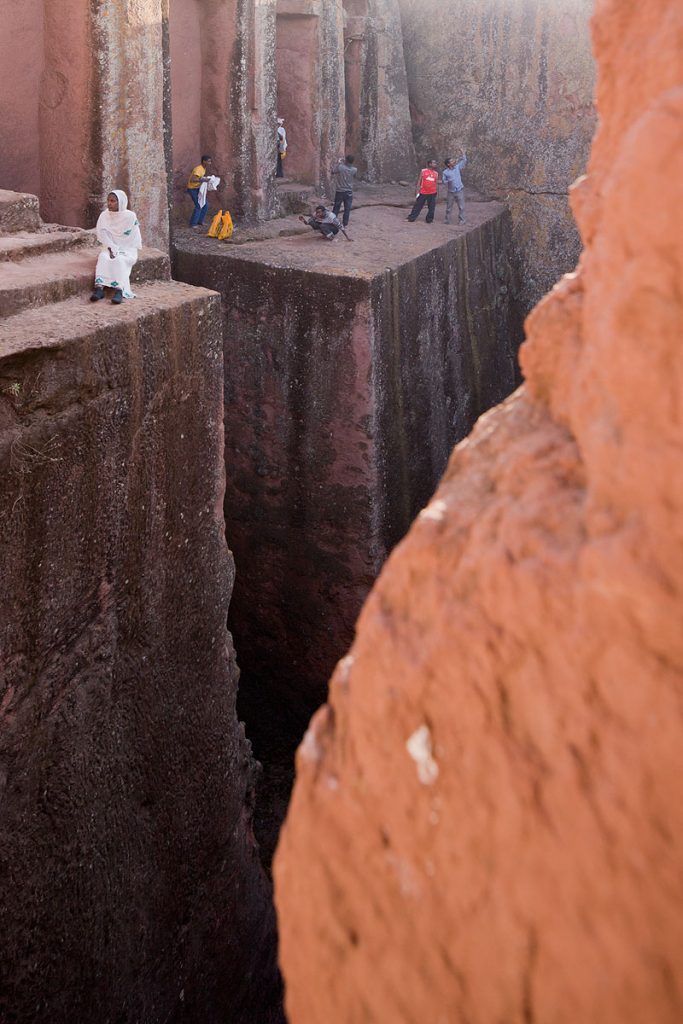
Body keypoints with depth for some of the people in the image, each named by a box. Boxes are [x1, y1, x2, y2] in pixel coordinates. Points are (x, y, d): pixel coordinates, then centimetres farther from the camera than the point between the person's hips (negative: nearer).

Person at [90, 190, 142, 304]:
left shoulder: (130, 216, -7)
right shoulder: (104, 216, 3)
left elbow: (133, 240, -7)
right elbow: (103, 235, -1)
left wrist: (118, 251, -14)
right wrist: (111, 249, -17)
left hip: (127, 250, -3)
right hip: (110, 248, 3)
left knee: (119, 260, -34)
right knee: (103, 257, -29)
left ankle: (119, 291, -46)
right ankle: (99, 287, -43)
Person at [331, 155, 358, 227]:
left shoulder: (340, 167, -18)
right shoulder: (354, 170, -10)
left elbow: (333, 171, 0)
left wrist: (338, 163, 9)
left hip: (339, 192, -1)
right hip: (349, 192, 1)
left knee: (336, 208, 12)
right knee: (347, 209, 9)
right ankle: (345, 224, 12)